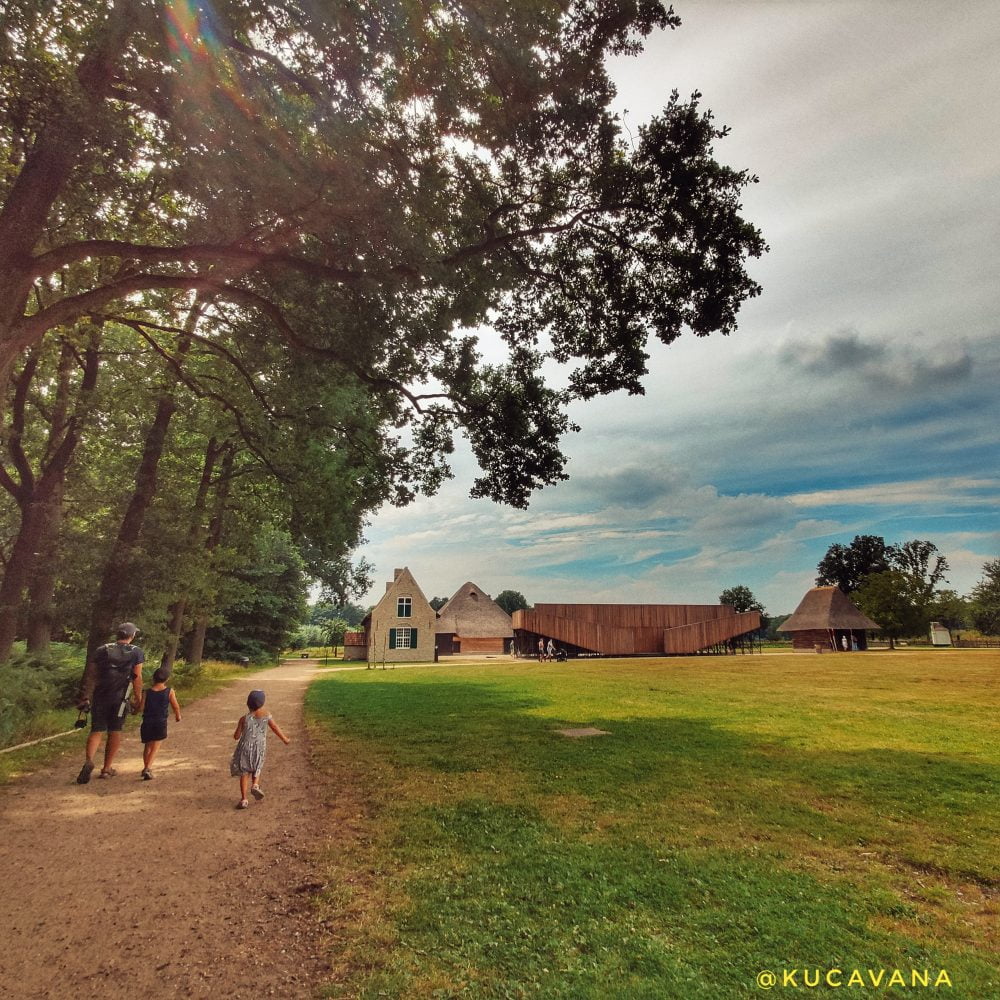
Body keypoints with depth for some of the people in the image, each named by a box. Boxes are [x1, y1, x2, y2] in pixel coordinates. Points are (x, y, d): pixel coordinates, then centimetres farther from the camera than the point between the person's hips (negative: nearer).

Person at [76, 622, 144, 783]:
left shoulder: (102, 650, 7)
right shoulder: (136, 652, 0)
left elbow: (90, 674, 3)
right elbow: (137, 677, -4)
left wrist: (84, 696, 7)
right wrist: (138, 698, 4)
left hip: (99, 697, 2)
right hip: (120, 698, -2)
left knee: (96, 731, 6)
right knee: (114, 732, 11)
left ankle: (89, 761, -18)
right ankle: (107, 769, 16)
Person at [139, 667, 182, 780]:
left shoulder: (147, 692, -4)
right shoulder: (169, 691, -4)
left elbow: (141, 708, -9)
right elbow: (176, 707, -1)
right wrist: (178, 716, 19)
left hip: (147, 723, 2)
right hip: (161, 723, -2)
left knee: (147, 746, 19)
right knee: (155, 747, 0)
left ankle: (146, 767, 28)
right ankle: (148, 768, -17)